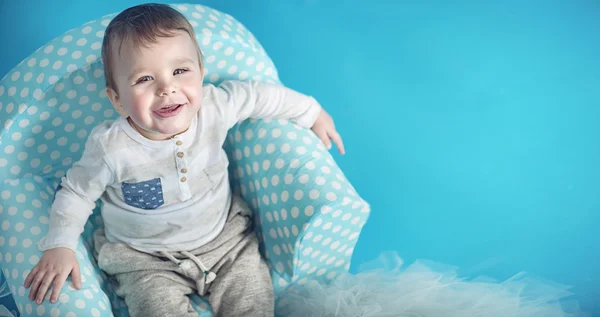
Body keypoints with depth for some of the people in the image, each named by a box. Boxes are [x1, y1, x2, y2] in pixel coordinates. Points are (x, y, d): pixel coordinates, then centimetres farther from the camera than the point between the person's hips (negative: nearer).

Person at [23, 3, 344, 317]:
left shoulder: (214, 107, -19)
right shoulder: (110, 147, -24)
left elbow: (259, 95, 0)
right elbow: (76, 192, -6)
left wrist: (312, 112, 11)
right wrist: (59, 246, -14)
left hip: (225, 237, 2)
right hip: (145, 258, -2)